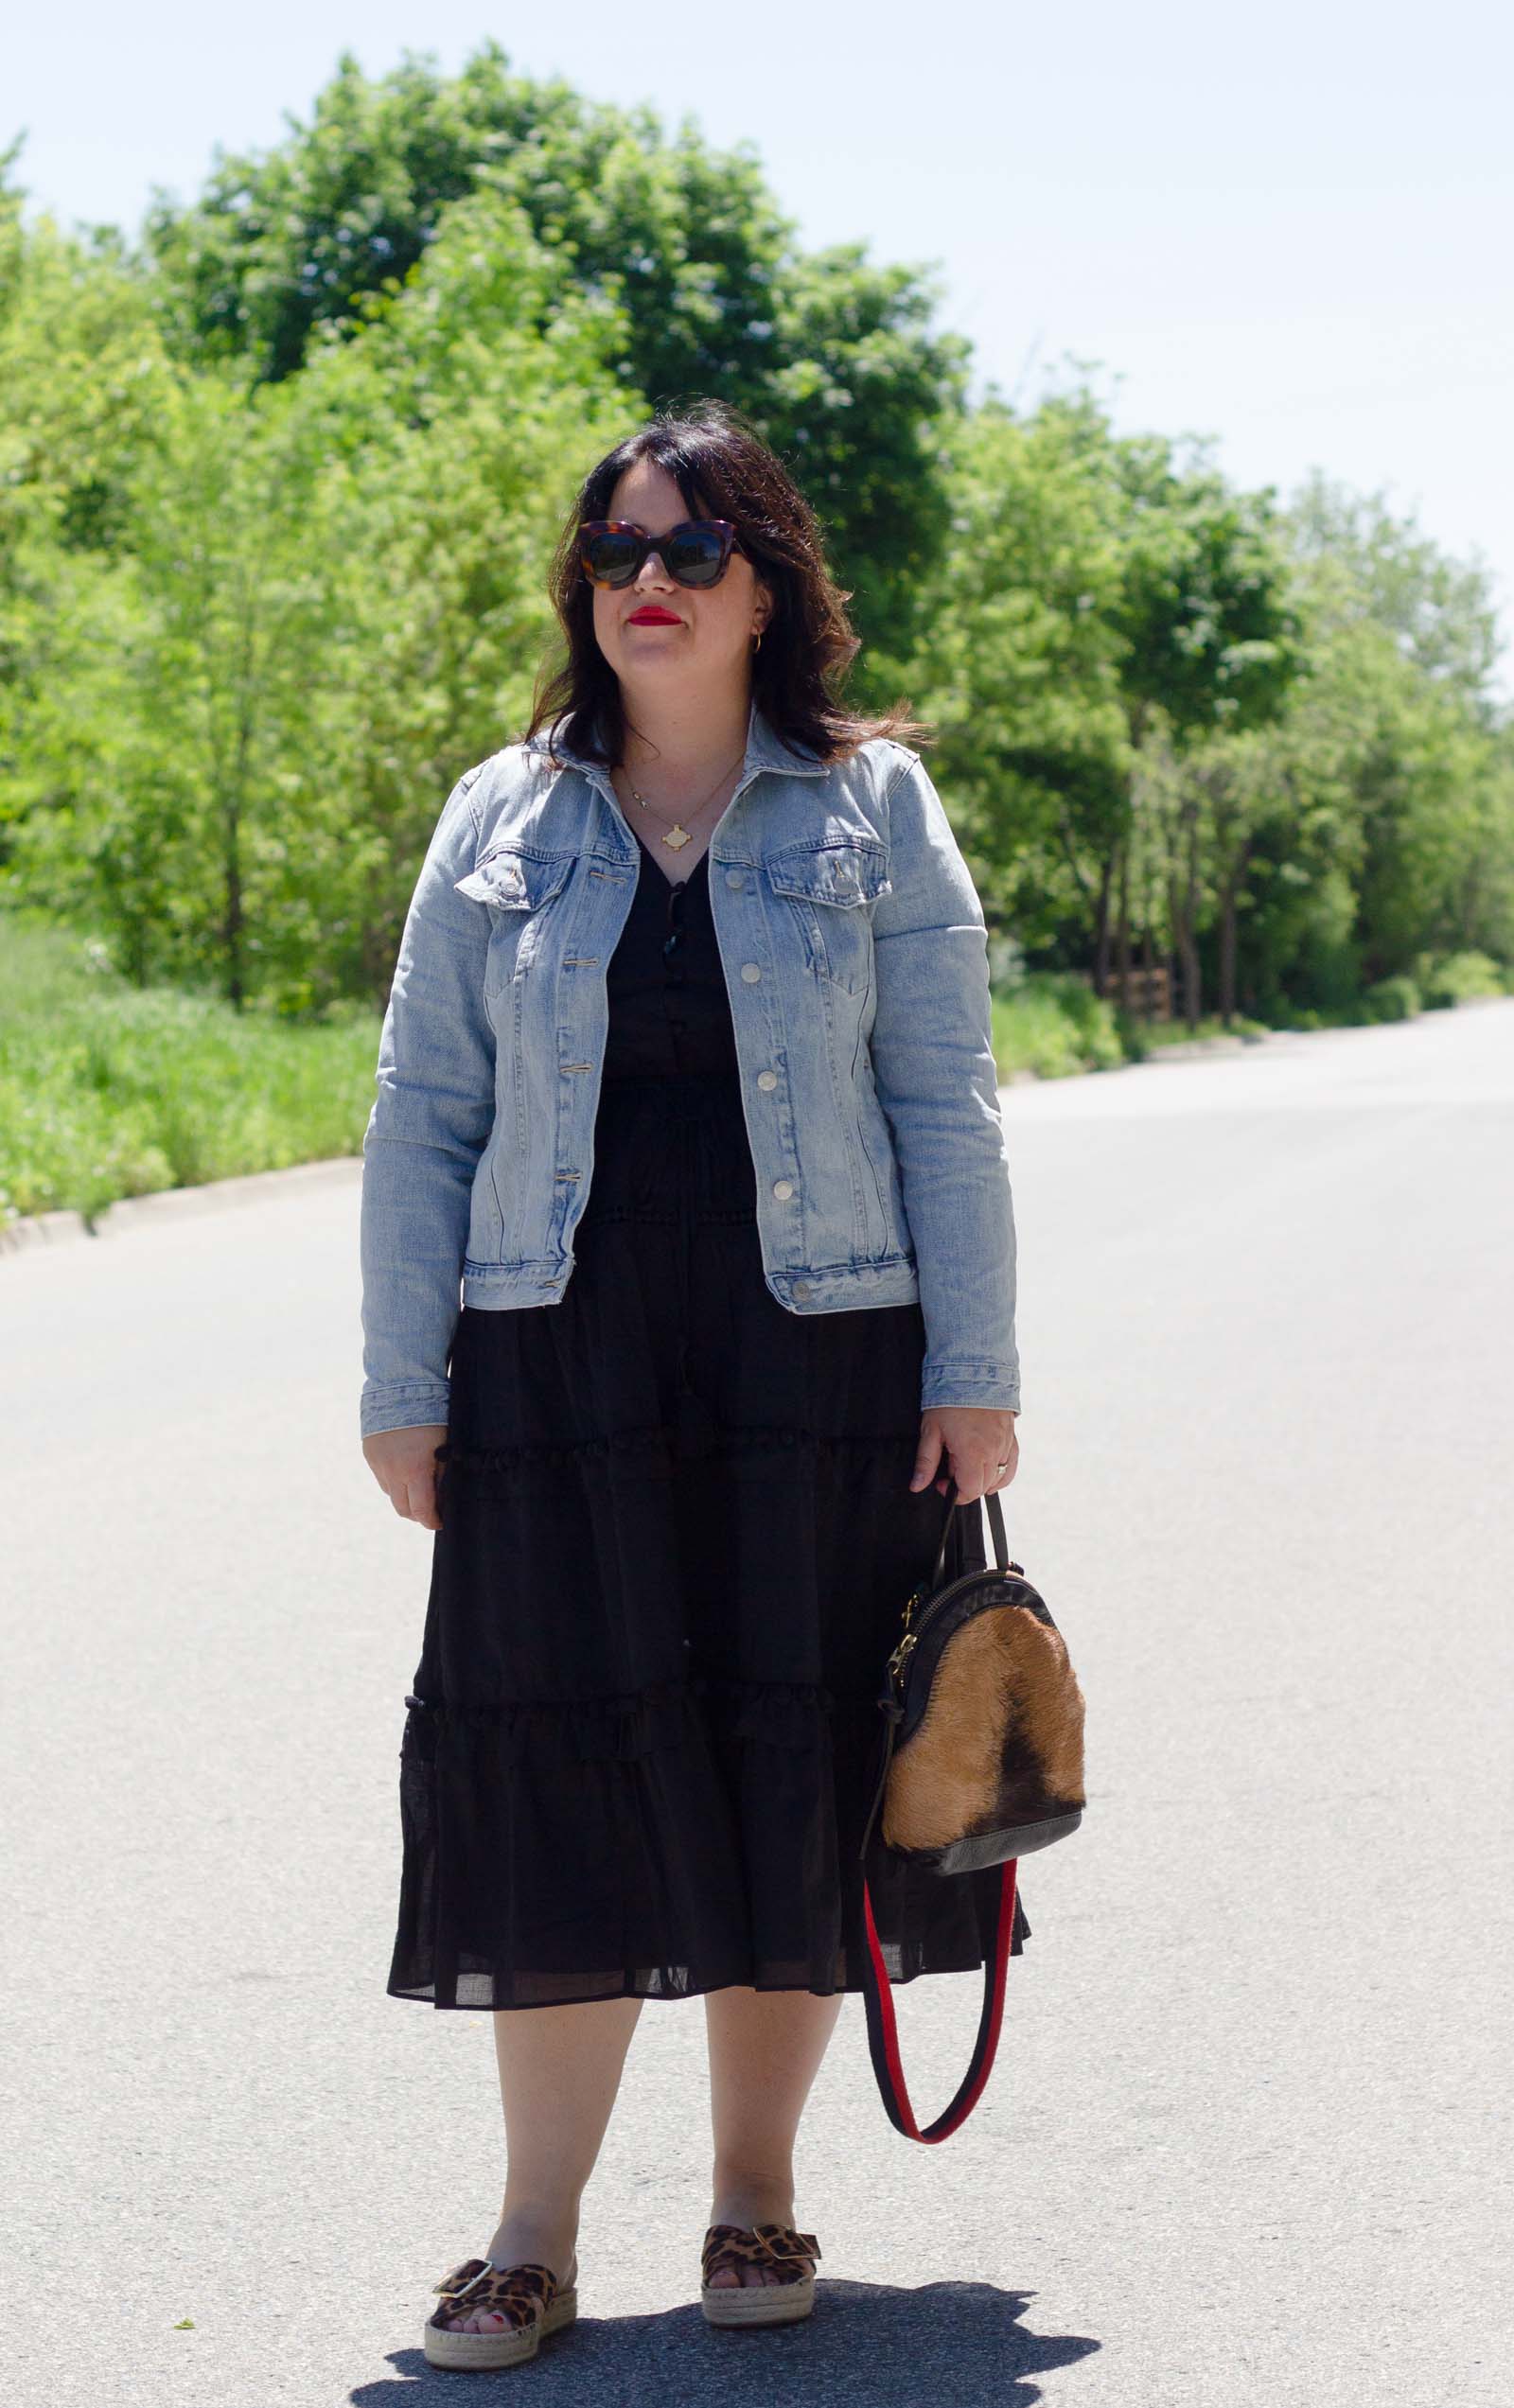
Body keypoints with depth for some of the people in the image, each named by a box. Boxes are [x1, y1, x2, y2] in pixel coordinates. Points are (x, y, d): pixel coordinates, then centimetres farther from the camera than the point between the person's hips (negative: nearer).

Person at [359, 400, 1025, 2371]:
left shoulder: (871, 808, 4)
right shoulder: (501, 823, 8)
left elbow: (946, 1106, 3)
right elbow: (422, 1119, 8)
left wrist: (975, 1373, -2)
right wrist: (403, 1384, 3)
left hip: (816, 1357, -1)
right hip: (560, 1362, 1)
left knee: (798, 1756, 3)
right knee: (559, 1755, -1)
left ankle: (758, 2188, 20)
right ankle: (537, 2238, 9)